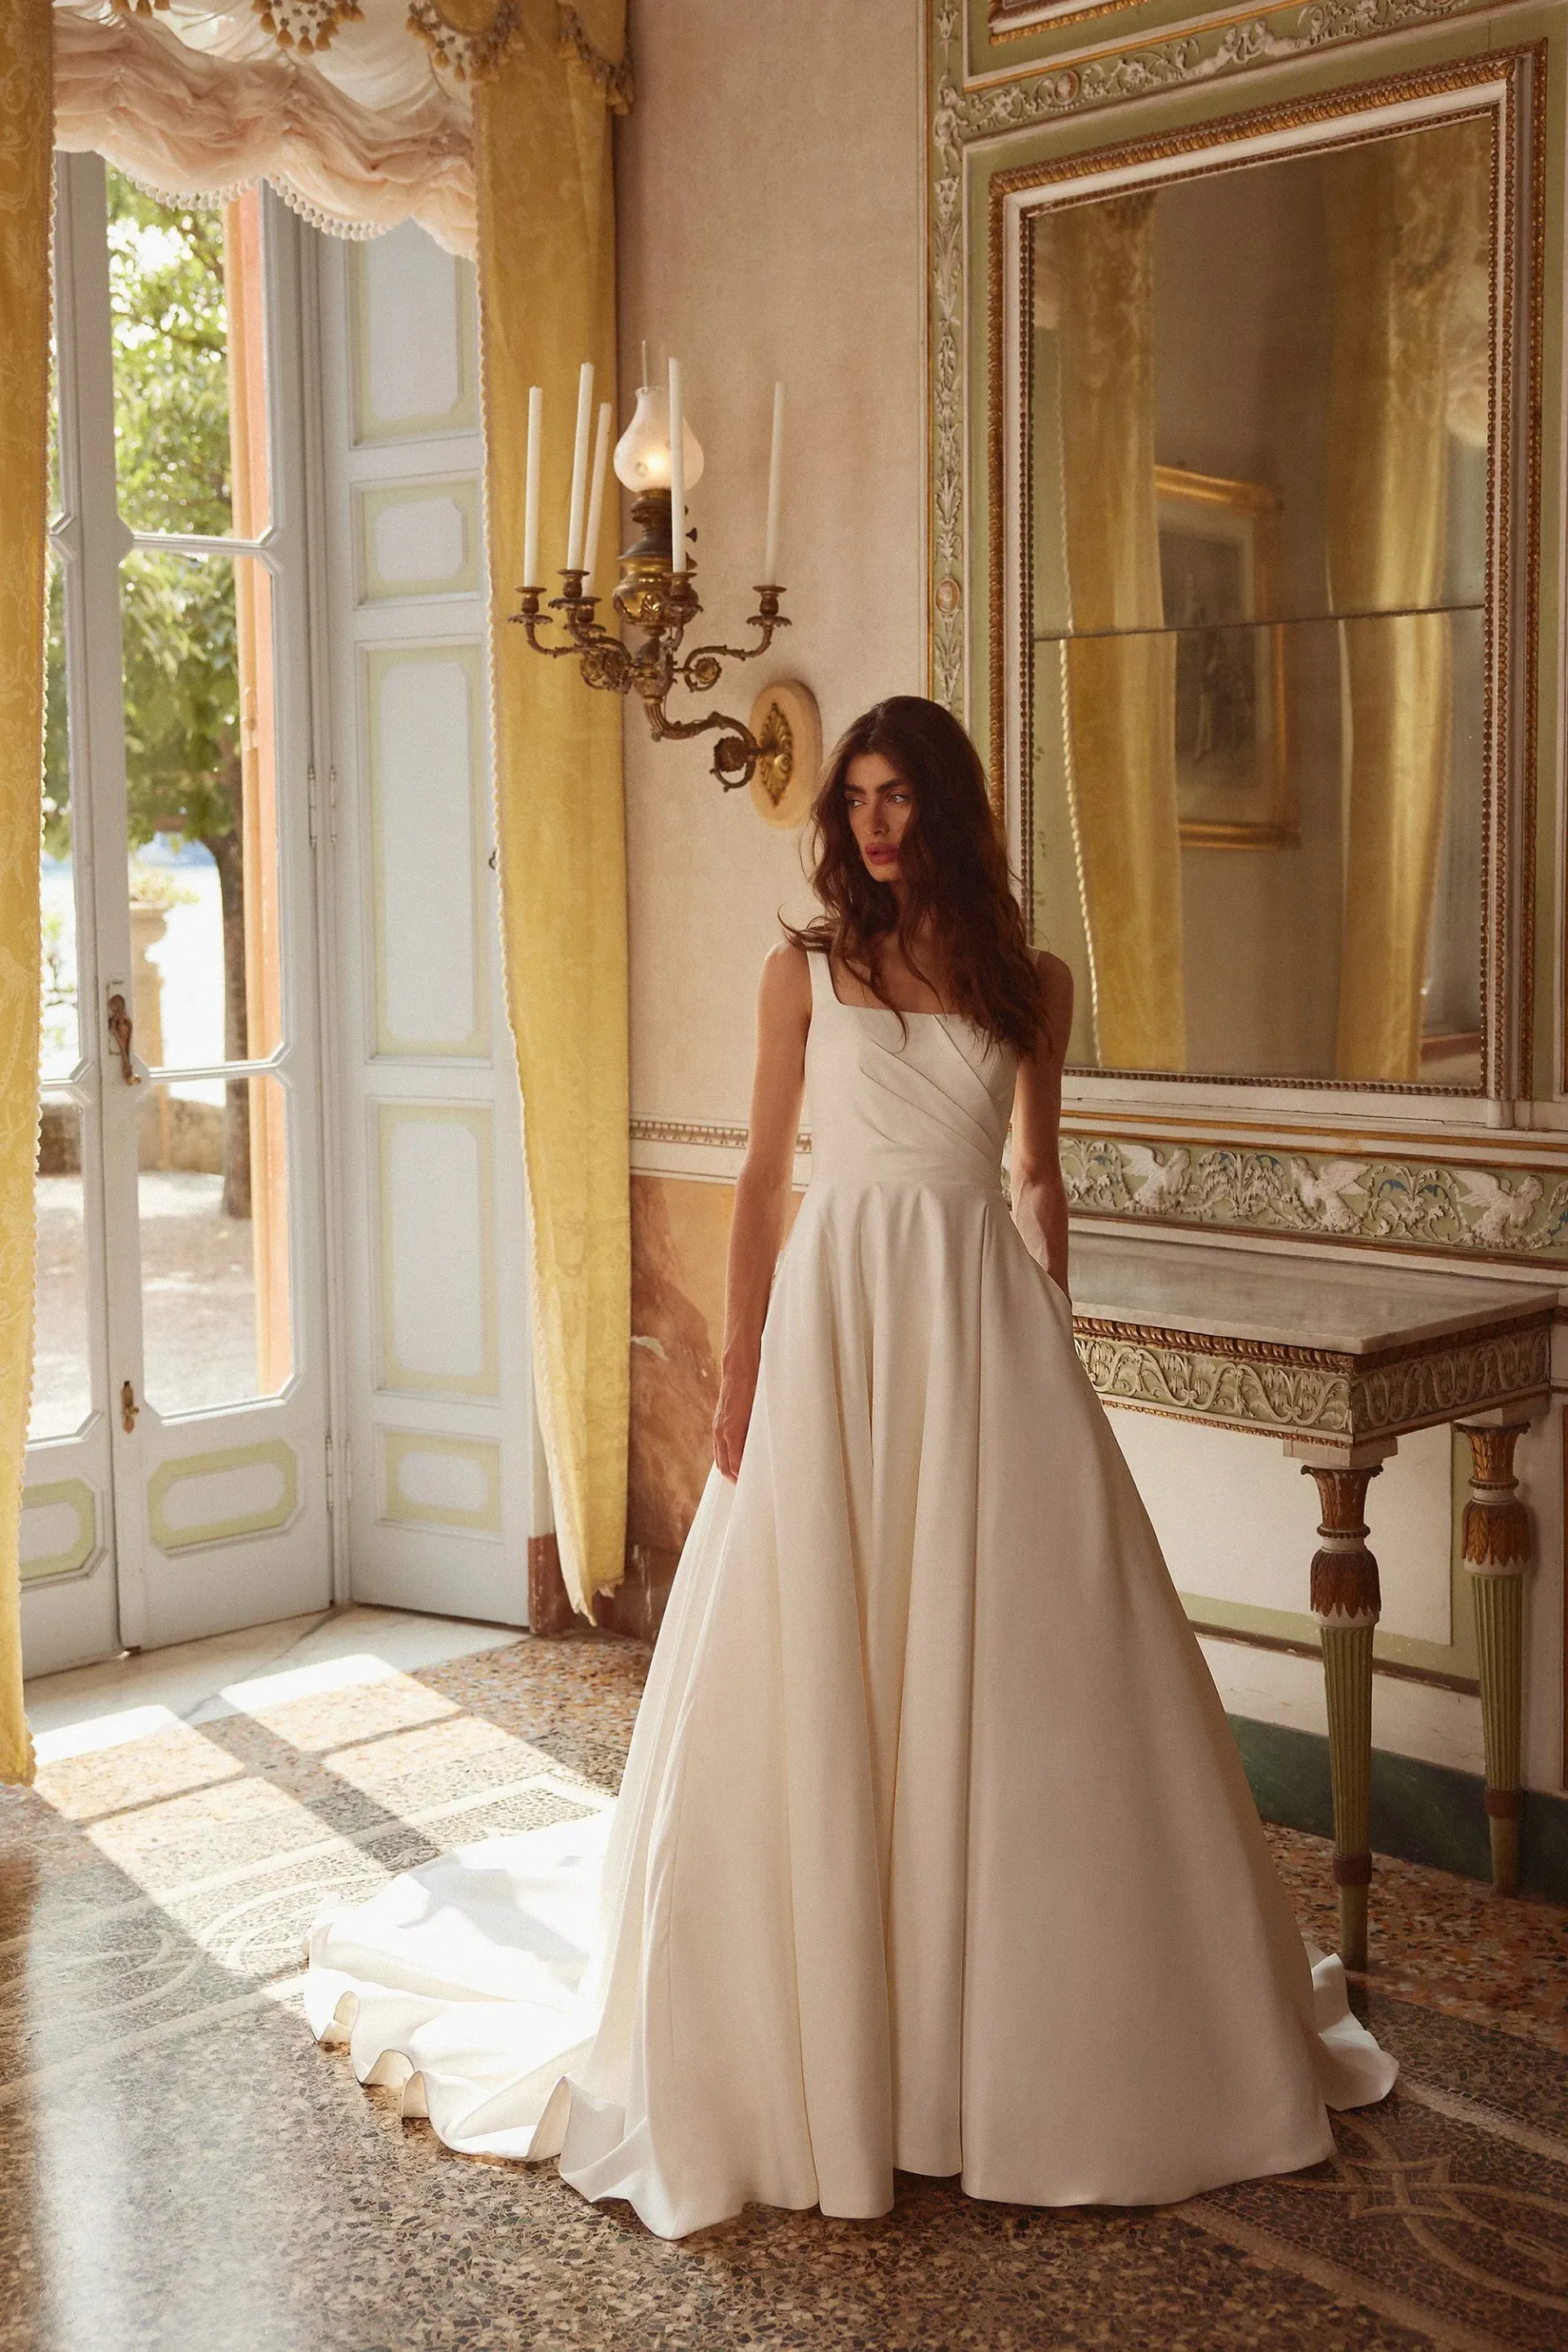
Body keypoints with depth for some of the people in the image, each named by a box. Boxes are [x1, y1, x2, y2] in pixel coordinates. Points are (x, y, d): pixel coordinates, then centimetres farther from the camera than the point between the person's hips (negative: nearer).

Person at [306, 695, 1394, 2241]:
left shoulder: (1029, 981, 9)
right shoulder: (806, 971, 5)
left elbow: (1040, 1176, 15)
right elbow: (764, 1176, 4)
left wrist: (1048, 1344, 10)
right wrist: (738, 1372, -2)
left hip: (985, 1316, 2)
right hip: (840, 1311, -1)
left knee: (1017, 1667, 3)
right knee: (818, 1664, 0)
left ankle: (1017, 2012, 19)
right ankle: (821, 2029, 15)